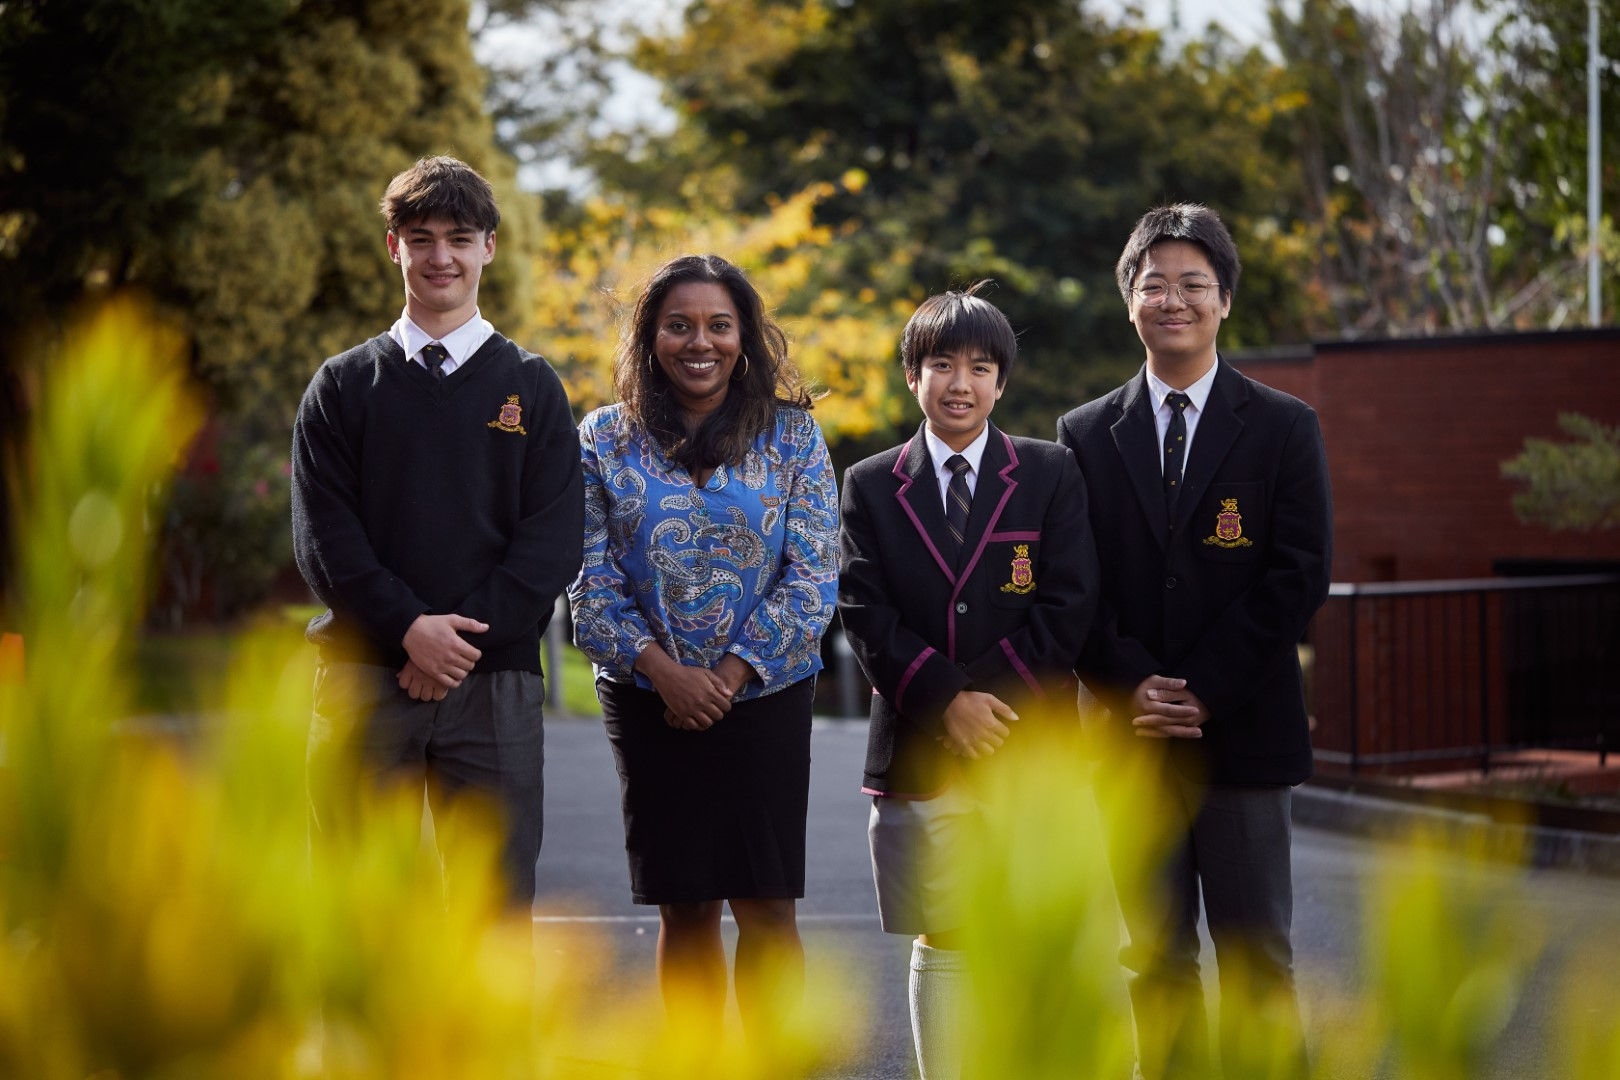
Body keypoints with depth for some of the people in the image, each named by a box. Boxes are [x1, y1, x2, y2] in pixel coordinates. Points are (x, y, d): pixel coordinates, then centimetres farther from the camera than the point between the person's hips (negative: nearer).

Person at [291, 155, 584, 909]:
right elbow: (323, 537, 1)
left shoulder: (531, 388, 11)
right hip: (364, 678, 0)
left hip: (493, 683, 0)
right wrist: (410, 629, -13)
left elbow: (554, 541, 1)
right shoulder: (344, 386, 10)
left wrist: (465, 634, -11)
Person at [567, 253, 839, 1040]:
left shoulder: (791, 435, 3)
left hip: (765, 699, -1)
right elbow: (591, 581, -1)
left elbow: (812, 577, -3)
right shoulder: (606, 440, 4)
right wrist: (663, 670, -13)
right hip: (649, 707, 1)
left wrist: (732, 674, -11)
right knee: (683, 912, 5)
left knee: (766, 907, -3)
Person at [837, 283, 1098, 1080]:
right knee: (940, 949, 3)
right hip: (919, 759, 1)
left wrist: (988, 698, -11)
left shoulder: (1052, 476, 7)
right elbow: (866, 617, 0)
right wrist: (948, 702, -12)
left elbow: (1067, 610, -2)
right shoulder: (869, 487, 10)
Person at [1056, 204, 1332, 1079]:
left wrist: (1203, 692, -11)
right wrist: (1132, 688, -10)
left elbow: (1299, 576, -4)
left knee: (1255, 960, 0)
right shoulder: (1086, 436, 9)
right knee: (1157, 961, 5)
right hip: (1132, 738, 2)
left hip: (1243, 735, -2)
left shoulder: (1284, 429, 3)